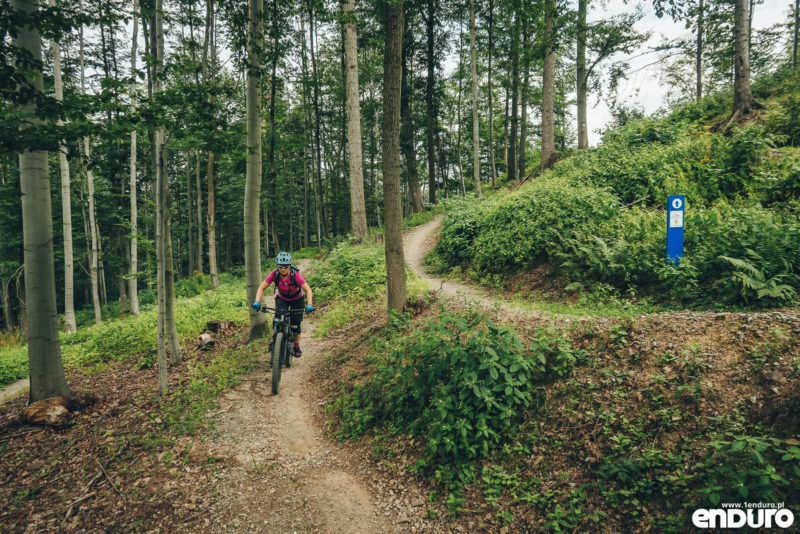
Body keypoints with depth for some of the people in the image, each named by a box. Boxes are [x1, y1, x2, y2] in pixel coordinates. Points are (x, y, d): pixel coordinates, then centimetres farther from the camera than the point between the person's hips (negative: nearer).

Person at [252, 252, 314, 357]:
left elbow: (308, 290, -34)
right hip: (282, 298, 1)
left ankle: (297, 347, 18)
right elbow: (261, 288, -22)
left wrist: (309, 305, -48)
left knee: (295, 325, -3)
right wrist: (257, 302, -37)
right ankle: (274, 340, 4)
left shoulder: (295, 275, -33)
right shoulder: (274, 274, -27)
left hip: (296, 299, -1)